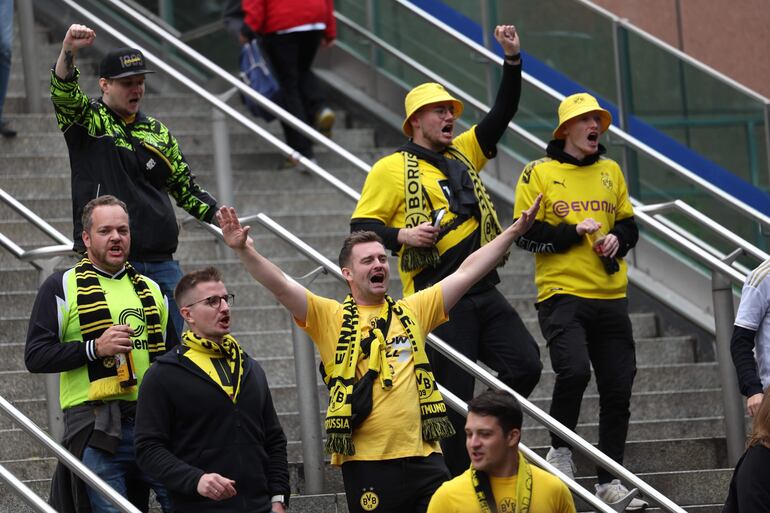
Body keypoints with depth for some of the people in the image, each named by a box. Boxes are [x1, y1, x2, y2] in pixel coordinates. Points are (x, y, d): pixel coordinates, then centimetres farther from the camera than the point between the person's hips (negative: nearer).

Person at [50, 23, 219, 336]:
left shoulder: (157, 132, 17)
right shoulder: (89, 121, 2)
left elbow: (185, 186, 21)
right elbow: (63, 93, -19)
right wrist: (69, 51, -38)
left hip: (162, 265, 5)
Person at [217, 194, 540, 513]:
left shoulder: (412, 311, 13)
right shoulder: (331, 318, 3)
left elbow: (467, 273, 13)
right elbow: (281, 287, -9)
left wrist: (514, 231, 10)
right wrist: (244, 250, -24)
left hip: (423, 455, 3)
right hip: (367, 462, -3)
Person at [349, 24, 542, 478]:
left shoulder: (462, 154, 15)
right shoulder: (392, 169, -2)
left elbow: (502, 115, 16)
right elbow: (362, 226, -3)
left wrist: (513, 60, 6)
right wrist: (402, 235, -21)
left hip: (484, 291, 6)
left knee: (526, 366, -1)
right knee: (454, 396, -4)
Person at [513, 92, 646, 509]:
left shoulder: (610, 172, 14)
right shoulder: (538, 174, -1)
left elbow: (629, 223, 21)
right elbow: (526, 234, -4)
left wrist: (617, 238, -1)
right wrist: (573, 232, -14)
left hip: (610, 297, 5)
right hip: (562, 295, -5)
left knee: (618, 389, 3)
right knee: (574, 370, -25)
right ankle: (560, 451, 0)